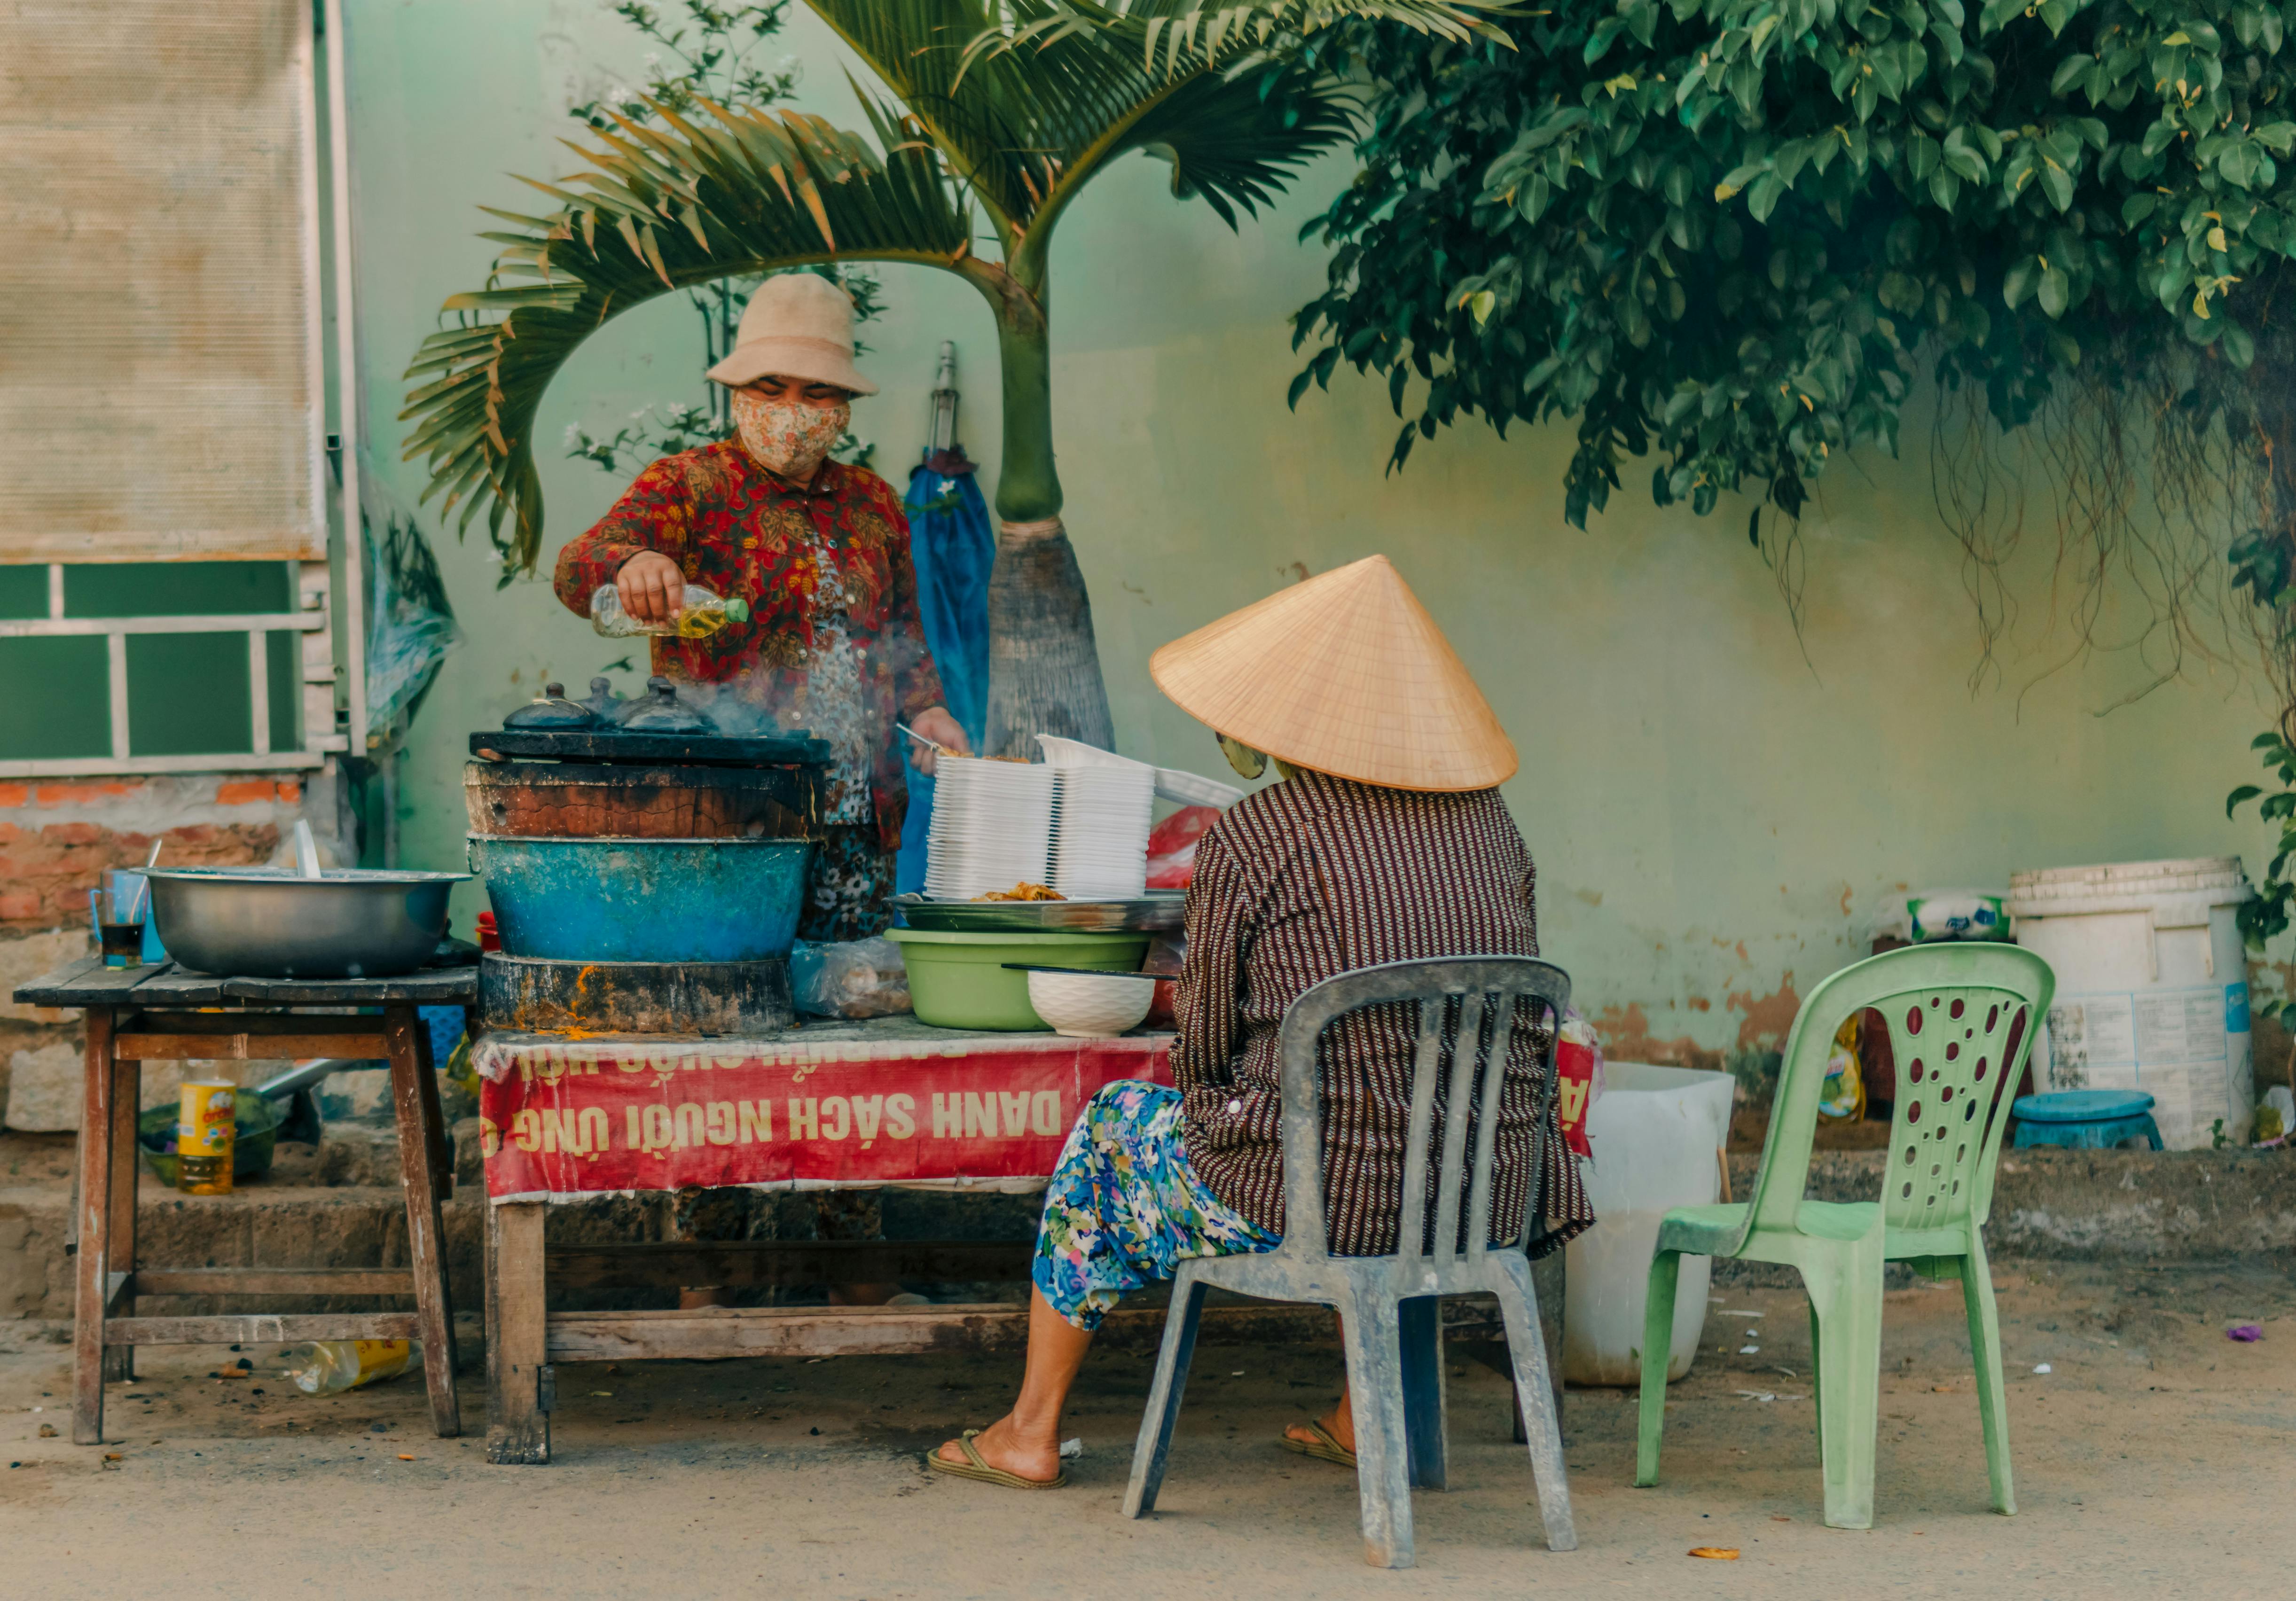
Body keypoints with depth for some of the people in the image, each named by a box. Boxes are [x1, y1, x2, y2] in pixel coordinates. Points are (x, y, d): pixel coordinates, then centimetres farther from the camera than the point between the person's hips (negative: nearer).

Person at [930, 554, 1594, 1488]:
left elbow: (1204, 1053, -2)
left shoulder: (1248, 842, -10)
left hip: (1313, 1204, -5)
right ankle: (1367, 1414, 42)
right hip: (1488, 1207, 5)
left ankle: (1031, 1432, 34)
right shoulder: (1492, 826, 6)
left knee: (1111, 1128, 23)